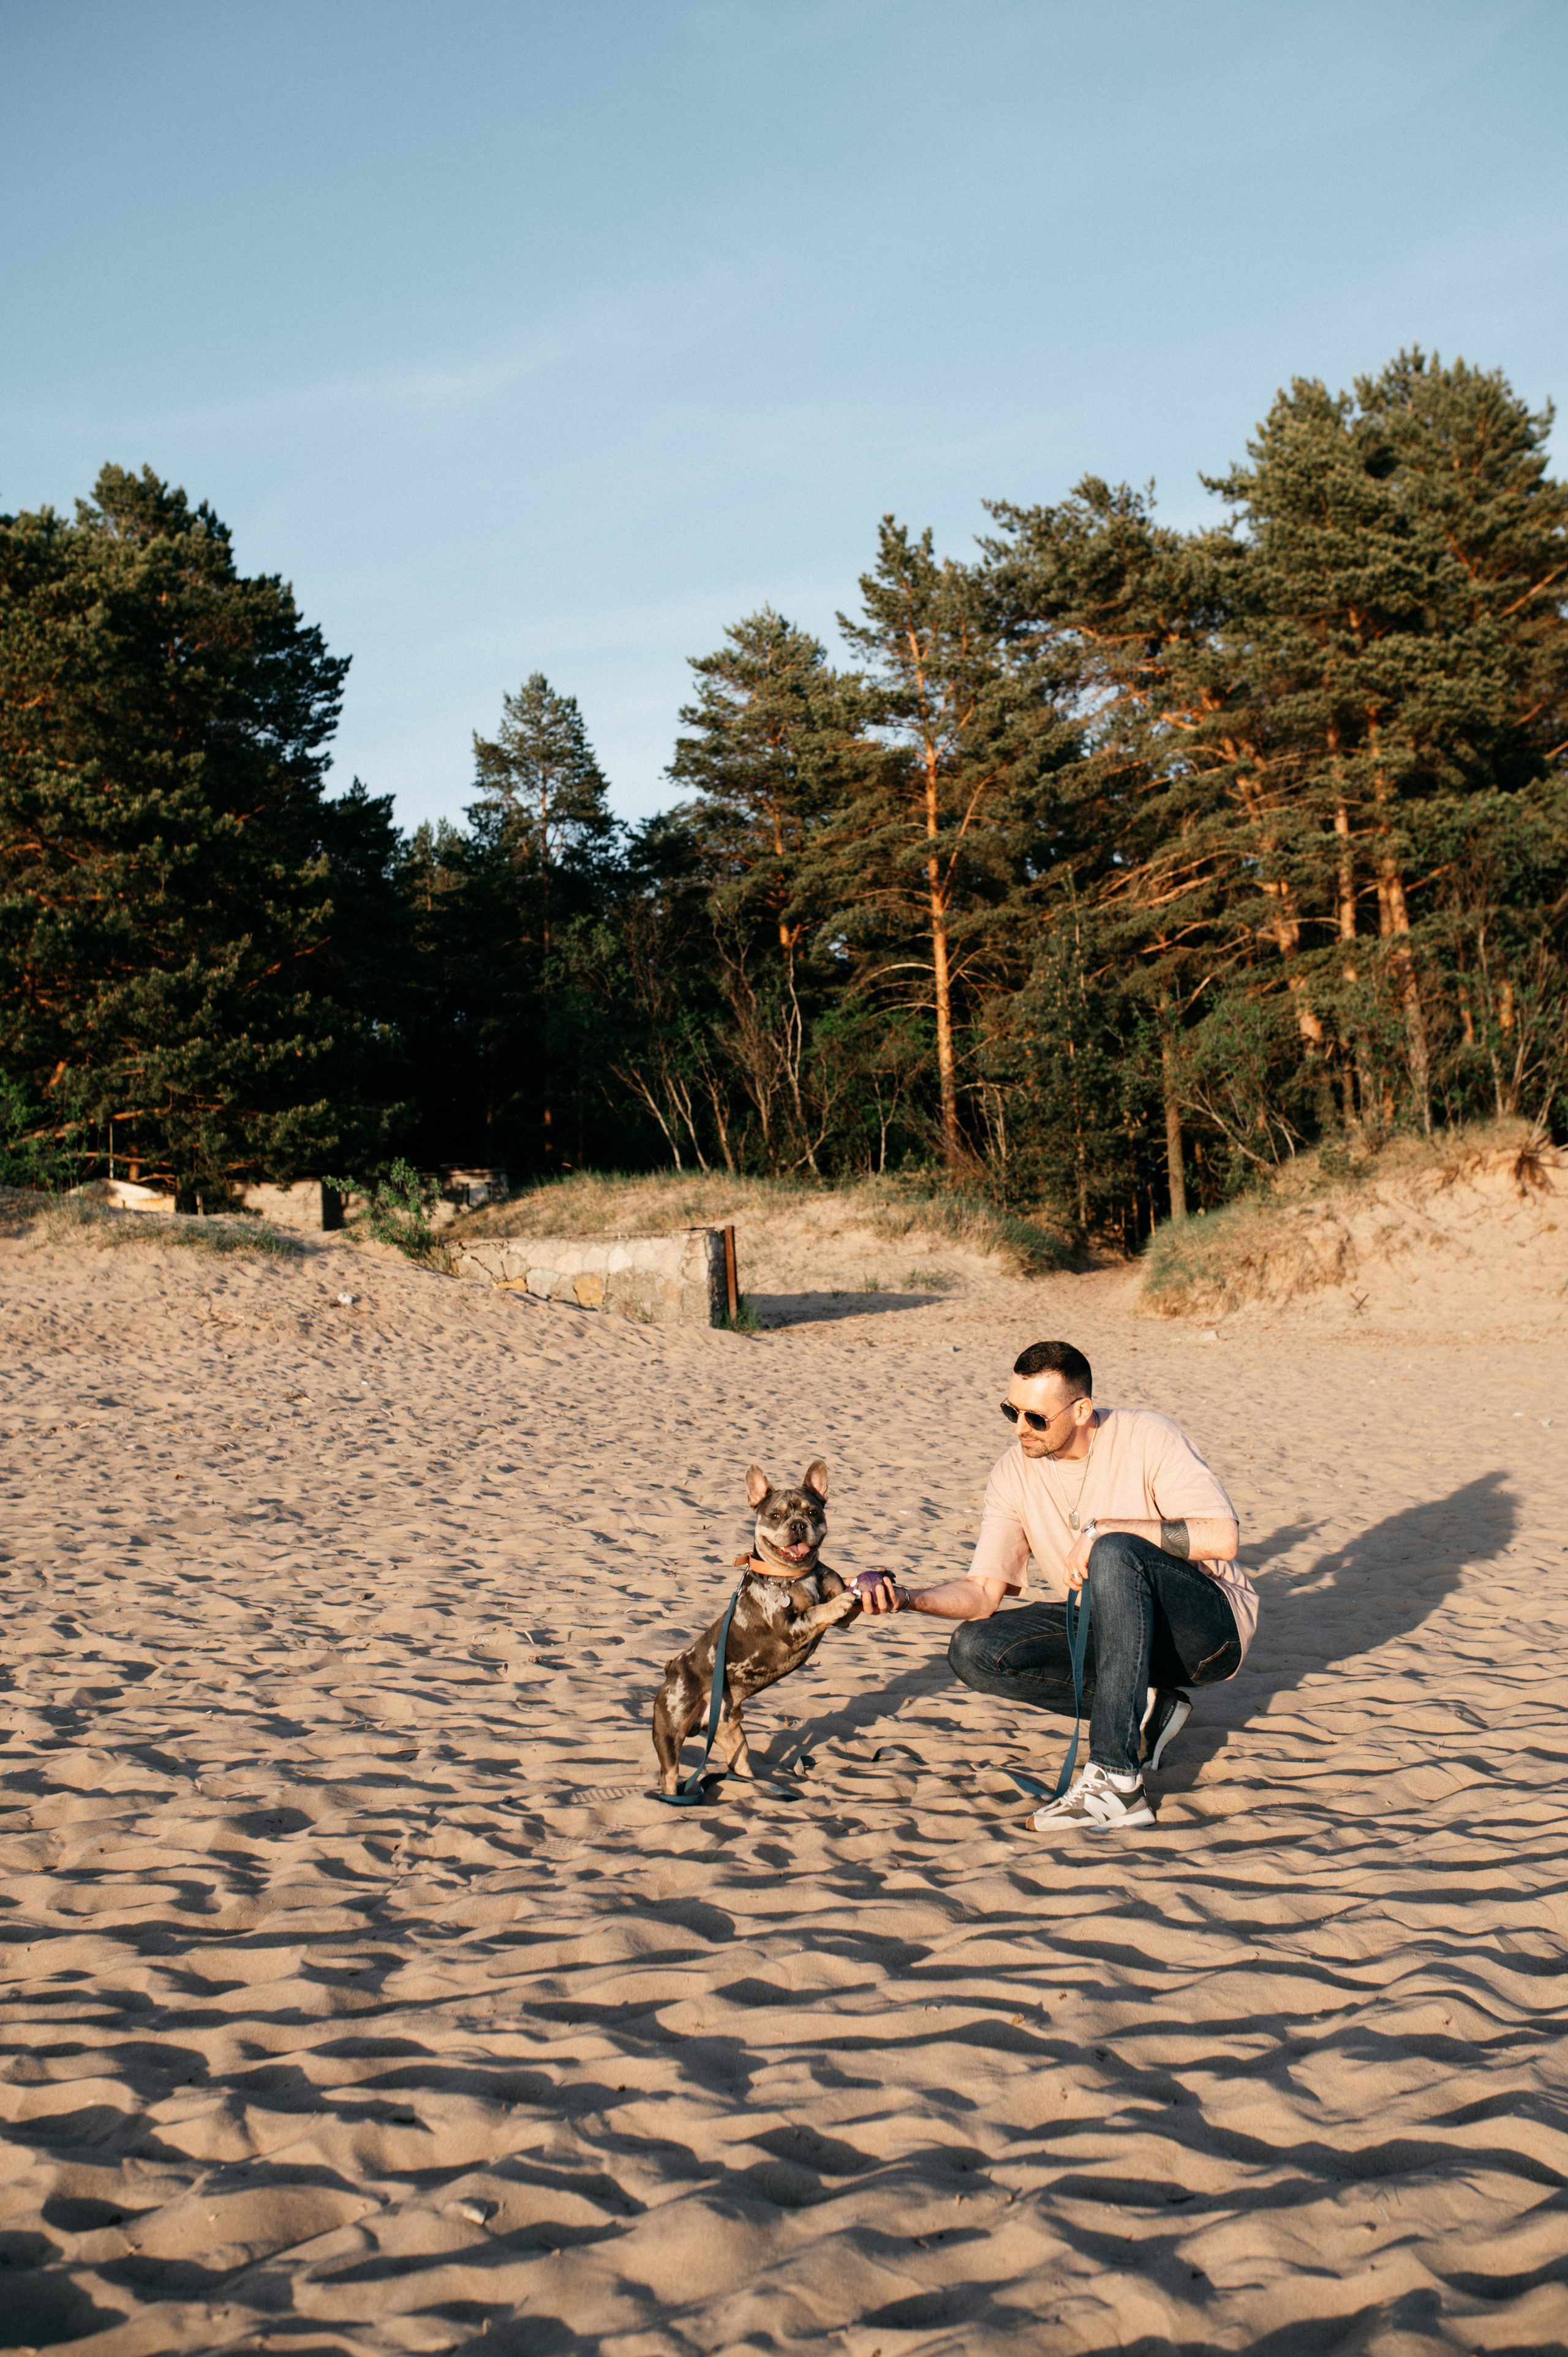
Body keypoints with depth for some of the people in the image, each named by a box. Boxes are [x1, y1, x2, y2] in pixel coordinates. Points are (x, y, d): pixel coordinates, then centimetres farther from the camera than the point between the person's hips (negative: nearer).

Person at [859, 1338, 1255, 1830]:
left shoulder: (1147, 1438, -16)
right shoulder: (1014, 1472, -2)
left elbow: (1221, 1537, -27)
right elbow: (983, 1592, -5)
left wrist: (1104, 1529, -29)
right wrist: (908, 1597, -24)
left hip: (1212, 1629, -5)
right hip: (1112, 1629, 5)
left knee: (1116, 1552, -37)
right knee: (975, 1650, -15)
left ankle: (1116, 1780, -37)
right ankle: (1144, 1710, -7)